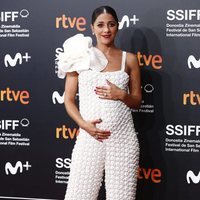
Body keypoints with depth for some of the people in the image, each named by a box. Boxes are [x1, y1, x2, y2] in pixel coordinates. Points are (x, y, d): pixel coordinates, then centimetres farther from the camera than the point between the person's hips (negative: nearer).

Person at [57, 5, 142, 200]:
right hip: (90, 137, -1)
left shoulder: (129, 59, 6)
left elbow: (137, 101, 12)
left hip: (123, 138, 1)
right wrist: (84, 124, -11)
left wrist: (121, 95, -9)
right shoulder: (81, 56, 3)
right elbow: (68, 99, 5)